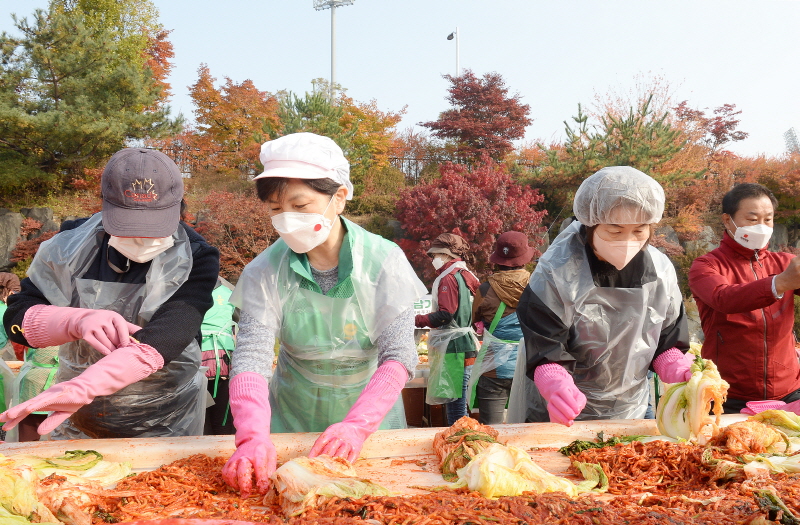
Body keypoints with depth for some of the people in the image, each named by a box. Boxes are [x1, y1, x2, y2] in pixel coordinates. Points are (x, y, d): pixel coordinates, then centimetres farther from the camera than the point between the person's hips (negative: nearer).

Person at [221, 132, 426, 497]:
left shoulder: (383, 261, -17)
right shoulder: (266, 272, -15)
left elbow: (399, 355, -20)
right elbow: (251, 356, -23)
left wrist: (357, 425, -34)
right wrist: (253, 438, -39)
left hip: (370, 409, 0)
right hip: (293, 418, 1)